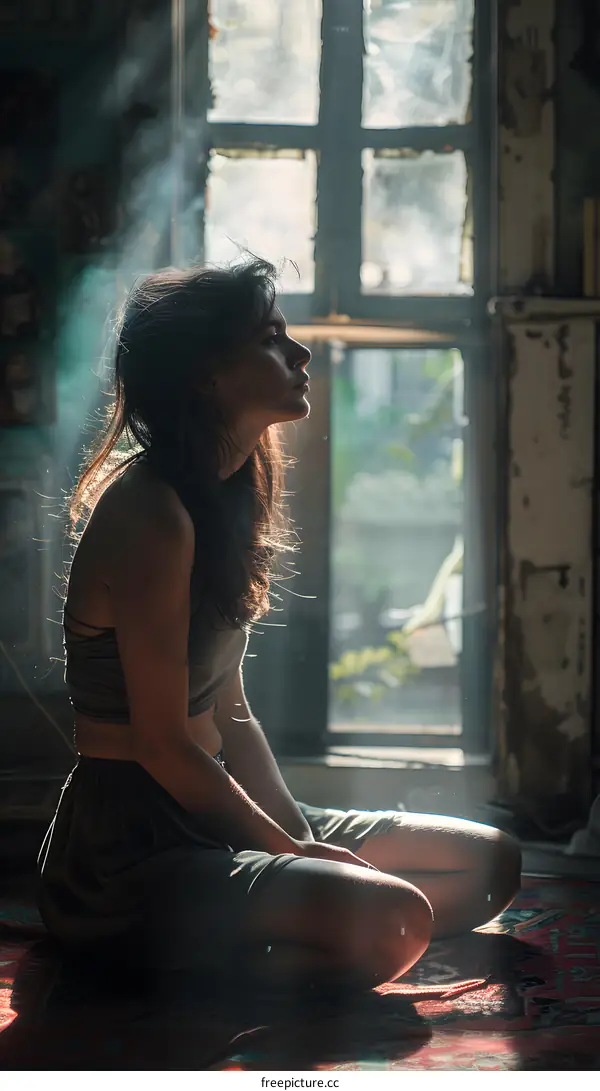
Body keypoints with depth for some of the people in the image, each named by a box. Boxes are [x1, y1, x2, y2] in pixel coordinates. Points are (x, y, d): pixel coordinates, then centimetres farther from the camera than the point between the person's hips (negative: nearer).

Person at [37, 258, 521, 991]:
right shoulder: (149, 513, -18)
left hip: (200, 817, 10)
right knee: (393, 920, -31)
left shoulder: (221, 499, 13)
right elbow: (164, 745, -18)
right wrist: (290, 850, -9)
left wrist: (304, 841, 2)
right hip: (126, 855, -10)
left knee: (490, 863, 9)